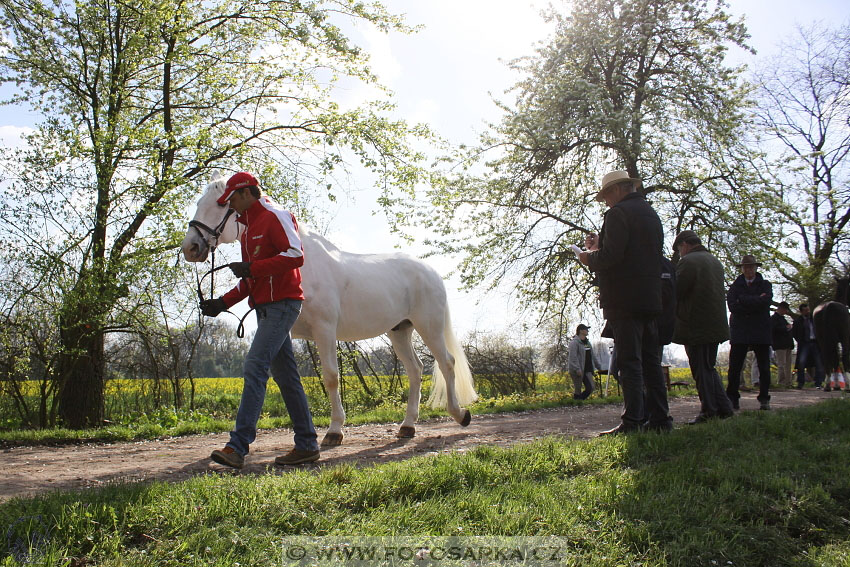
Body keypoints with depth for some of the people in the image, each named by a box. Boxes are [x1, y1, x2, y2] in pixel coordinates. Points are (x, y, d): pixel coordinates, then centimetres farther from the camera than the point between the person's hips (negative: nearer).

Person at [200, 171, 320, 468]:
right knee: (285, 375, 8)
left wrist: (251, 267, -21)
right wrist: (222, 303, 15)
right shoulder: (249, 228, 24)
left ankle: (238, 446, -18)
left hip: (281, 304, -10)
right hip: (266, 307, 10)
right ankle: (306, 444, 13)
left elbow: (295, 255, -20)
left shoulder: (274, 216, -5)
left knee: (254, 367, -17)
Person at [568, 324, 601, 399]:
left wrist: (599, 366, 20)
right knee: (578, 389, -3)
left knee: (591, 387, 2)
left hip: (587, 370, 8)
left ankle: (581, 399, 18)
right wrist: (577, 369, -27)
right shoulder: (574, 342, -12)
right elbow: (573, 357, -20)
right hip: (577, 371, -8)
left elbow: (593, 355, 22)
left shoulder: (587, 342, 16)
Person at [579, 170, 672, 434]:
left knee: (629, 362, -8)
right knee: (651, 360, 10)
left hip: (624, 300, -9)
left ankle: (632, 421, -7)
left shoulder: (618, 213, -9)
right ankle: (660, 419, 13)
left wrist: (589, 258, -1)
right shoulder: (652, 214, 19)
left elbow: (611, 257, -20)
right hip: (650, 300, 9)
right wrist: (600, 247, 19)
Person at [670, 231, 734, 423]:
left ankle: (708, 412, 3)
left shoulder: (688, 261, -13)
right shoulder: (715, 261, 15)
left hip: (696, 327, -8)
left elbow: (675, 292, -18)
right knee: (709, 368, 17)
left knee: (701, 371, -1)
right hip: (716, 326, 9)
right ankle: (724, 408, 17)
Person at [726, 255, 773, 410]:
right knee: (734, 368, -4)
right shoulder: (735, 286, 12)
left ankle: (764, 400, 10)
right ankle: (732, 399, 2)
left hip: (761, 332, 0)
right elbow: (732, 306, -5)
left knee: (764, 368, 2)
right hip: (739, 332, 0)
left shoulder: (765, 285, 11)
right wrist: (755, 302, -8)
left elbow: (766, 301, -11)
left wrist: (743, 300, -8)